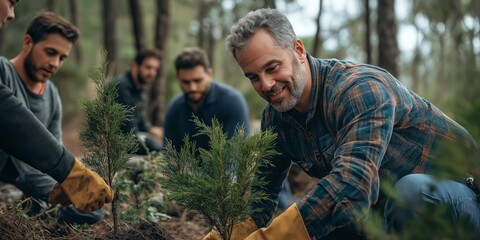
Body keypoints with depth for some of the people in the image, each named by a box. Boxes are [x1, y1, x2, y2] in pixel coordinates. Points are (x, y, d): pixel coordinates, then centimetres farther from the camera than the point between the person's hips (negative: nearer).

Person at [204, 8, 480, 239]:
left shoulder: (359, 88, -28)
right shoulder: (276, 118, -3)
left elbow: (353, 183, -42)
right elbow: (258, 196, 2)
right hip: (387, 205, 7)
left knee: (411, 189, -37)